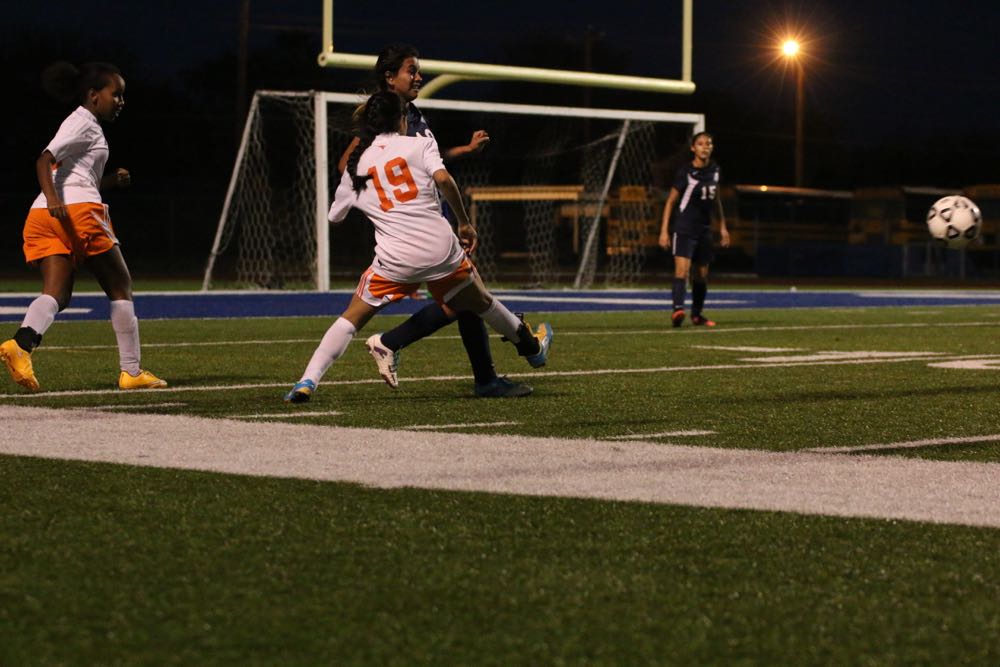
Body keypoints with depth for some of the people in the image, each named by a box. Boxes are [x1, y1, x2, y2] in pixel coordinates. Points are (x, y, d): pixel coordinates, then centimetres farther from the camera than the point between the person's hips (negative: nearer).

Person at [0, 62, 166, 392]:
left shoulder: (80, 123, 29)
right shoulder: (84, 123, 0)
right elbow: (44, 160, -14)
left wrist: (110, 180, 26)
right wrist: (52, 198, -28)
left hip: (44, 216, 8)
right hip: (79, 209, -8)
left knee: (56, 293, -7)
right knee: (120, 287, 5)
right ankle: (131, 371, 8)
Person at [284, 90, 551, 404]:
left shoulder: (356, 163, 12)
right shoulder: (419, 144, 5)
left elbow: (335, 215, 22)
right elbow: (443, 179, -12)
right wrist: (465, 222, -1)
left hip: (395, 259, 0)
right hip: (441, 249, 0)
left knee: (351, 318, 9)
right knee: (480, 302, 24)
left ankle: (308, 381, -6)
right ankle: (533, 347, 45)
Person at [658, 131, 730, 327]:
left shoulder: (714, 169, 7)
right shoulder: (685, 172, -10)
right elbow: (670, 201, -5)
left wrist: (723, 226, 20)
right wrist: (664, 231, -10)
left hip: (704, 230, 6)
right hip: (684, 228, -6)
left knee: (702, 274, 11)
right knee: (682, 268, -22)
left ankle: (697, 314, 23)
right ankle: (677, 309, -34)